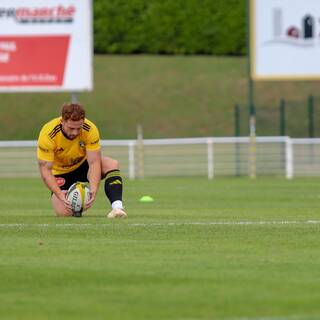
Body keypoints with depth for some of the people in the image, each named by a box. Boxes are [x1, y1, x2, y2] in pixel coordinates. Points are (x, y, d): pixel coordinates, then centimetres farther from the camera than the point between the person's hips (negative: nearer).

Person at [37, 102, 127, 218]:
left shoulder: (90, 130, -27)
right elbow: (45, 170, -30)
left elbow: (94, 163, -27)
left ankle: (117, 207, -30)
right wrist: (59, 195, -42)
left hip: (82, 164, 1)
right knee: (63, 212, -19)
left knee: (112, 164, -26)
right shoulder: (47, 134, -32)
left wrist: (93, 190, -43)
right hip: (60, 172, -1)